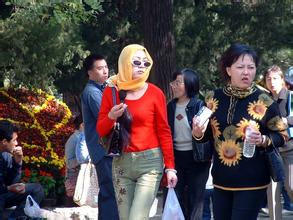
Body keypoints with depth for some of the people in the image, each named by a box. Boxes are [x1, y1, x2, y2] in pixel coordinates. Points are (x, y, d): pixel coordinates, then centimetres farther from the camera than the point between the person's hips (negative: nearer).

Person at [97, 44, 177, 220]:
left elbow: (164, 131, -1)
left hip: (150, 161, -3)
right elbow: (101, 131, 6)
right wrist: (111, 117, -15)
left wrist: (170, 166, -3)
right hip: (121, 162, 3)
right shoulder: (111, 91, 4)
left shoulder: (155, 93, -4)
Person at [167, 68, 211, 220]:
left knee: (195, 197, 5)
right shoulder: (171, 106, 6)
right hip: (176, 156, 5)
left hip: (196, 157, -5)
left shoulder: (199, 105, -9)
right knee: (178, 197, 10)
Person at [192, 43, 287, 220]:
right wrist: (198, 133, -9)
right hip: (221, 180, 4)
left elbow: (282, 135, -1)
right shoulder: (214, 98, 2)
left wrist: (263, 140, -20)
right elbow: (207, 135, 13)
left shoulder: (264, 101, -8)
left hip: (252, 182, -4)